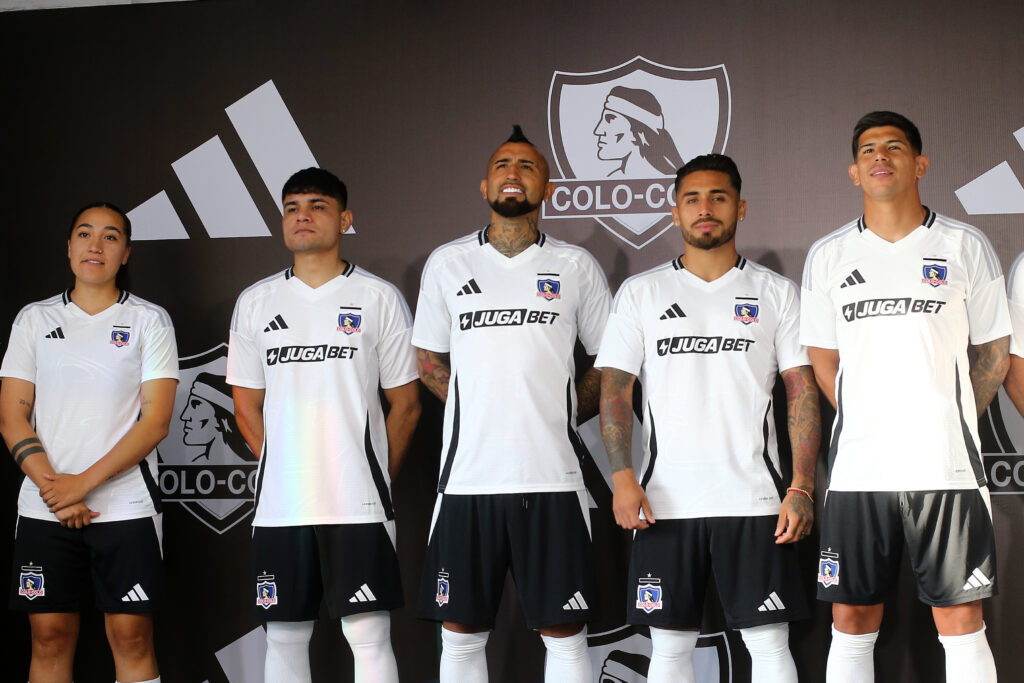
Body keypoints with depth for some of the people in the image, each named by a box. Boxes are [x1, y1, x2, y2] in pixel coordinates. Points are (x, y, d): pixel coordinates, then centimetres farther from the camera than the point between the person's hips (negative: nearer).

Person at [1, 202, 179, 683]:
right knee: (49, 638, 5)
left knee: (132, 637, -2)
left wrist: (84, 483, -13)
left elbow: (156, 421, -5)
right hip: (43, 511, 2)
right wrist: (52, 485, -10)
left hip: (125, 509, -2)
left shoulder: (150, 320, 4)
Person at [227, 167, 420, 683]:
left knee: (369, 636, -3)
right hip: (279, 504, 3)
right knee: (284, 635, 8)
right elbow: (247, 405, 16)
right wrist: (283, 468, 9)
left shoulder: (379, 298, 3)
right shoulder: (255, 302, 11)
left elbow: (405, 404, 5)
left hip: (359, 505, -3)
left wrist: (376, 476, 4)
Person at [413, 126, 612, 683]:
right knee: (461, 635, 6)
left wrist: (563, 415, 3)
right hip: (467, 476, 1)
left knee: (565, 635, 2)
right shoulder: (447, 264, 9)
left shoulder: (576, 266, 6)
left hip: (552, 477, -1)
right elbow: (429, 362, 16)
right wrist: (481, 415, 7)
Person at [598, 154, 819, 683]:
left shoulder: (776, 293, 7)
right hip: (666, 500, 1)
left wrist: (802, 488, -7)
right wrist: (623, 477, -9)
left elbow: (803, 392, 4)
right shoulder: (640, 293, 8)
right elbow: (614, 390, 4)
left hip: (754, 500, 0)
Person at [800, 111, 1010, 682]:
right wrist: (868, 423, 8)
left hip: (948, 467, -1)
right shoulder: (828, 256, 9)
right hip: (858, 469, 2)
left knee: (962, 623, 0)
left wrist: (952, 426, 6)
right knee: (852, 624, 5)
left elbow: (994, 351, 9)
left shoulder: (967, 247, 4)